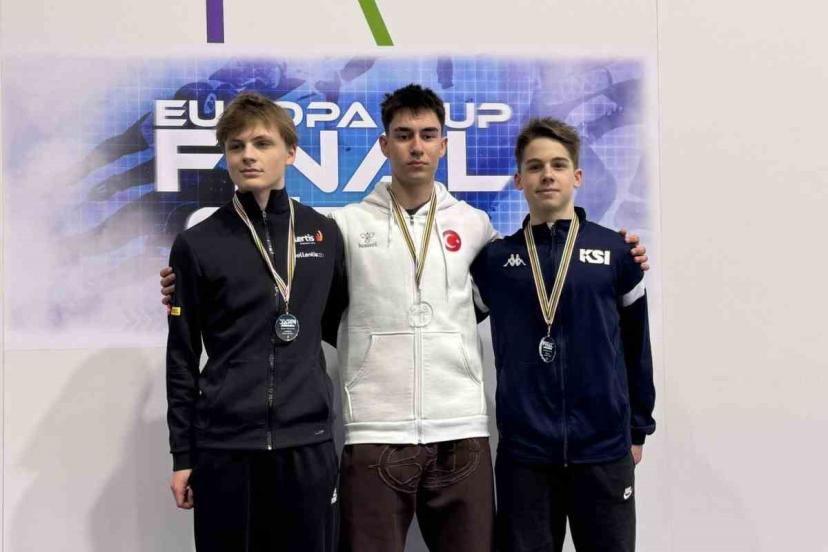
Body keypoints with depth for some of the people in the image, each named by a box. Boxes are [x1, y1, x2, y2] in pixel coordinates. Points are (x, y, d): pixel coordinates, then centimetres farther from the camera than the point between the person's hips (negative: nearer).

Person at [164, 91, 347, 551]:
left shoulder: (325, 233, 5)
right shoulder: (198, 244, 0)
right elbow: (182, 357, 2)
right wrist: (183, 455, 2)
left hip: (307, 443, 1)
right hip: (224, 446, -1)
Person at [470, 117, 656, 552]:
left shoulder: (614, 251, 2)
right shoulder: (494, 258, 4)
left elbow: (635, 345, 7)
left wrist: (639, 427, 9)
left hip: (605, 447, 0)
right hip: (523, 449, 1)